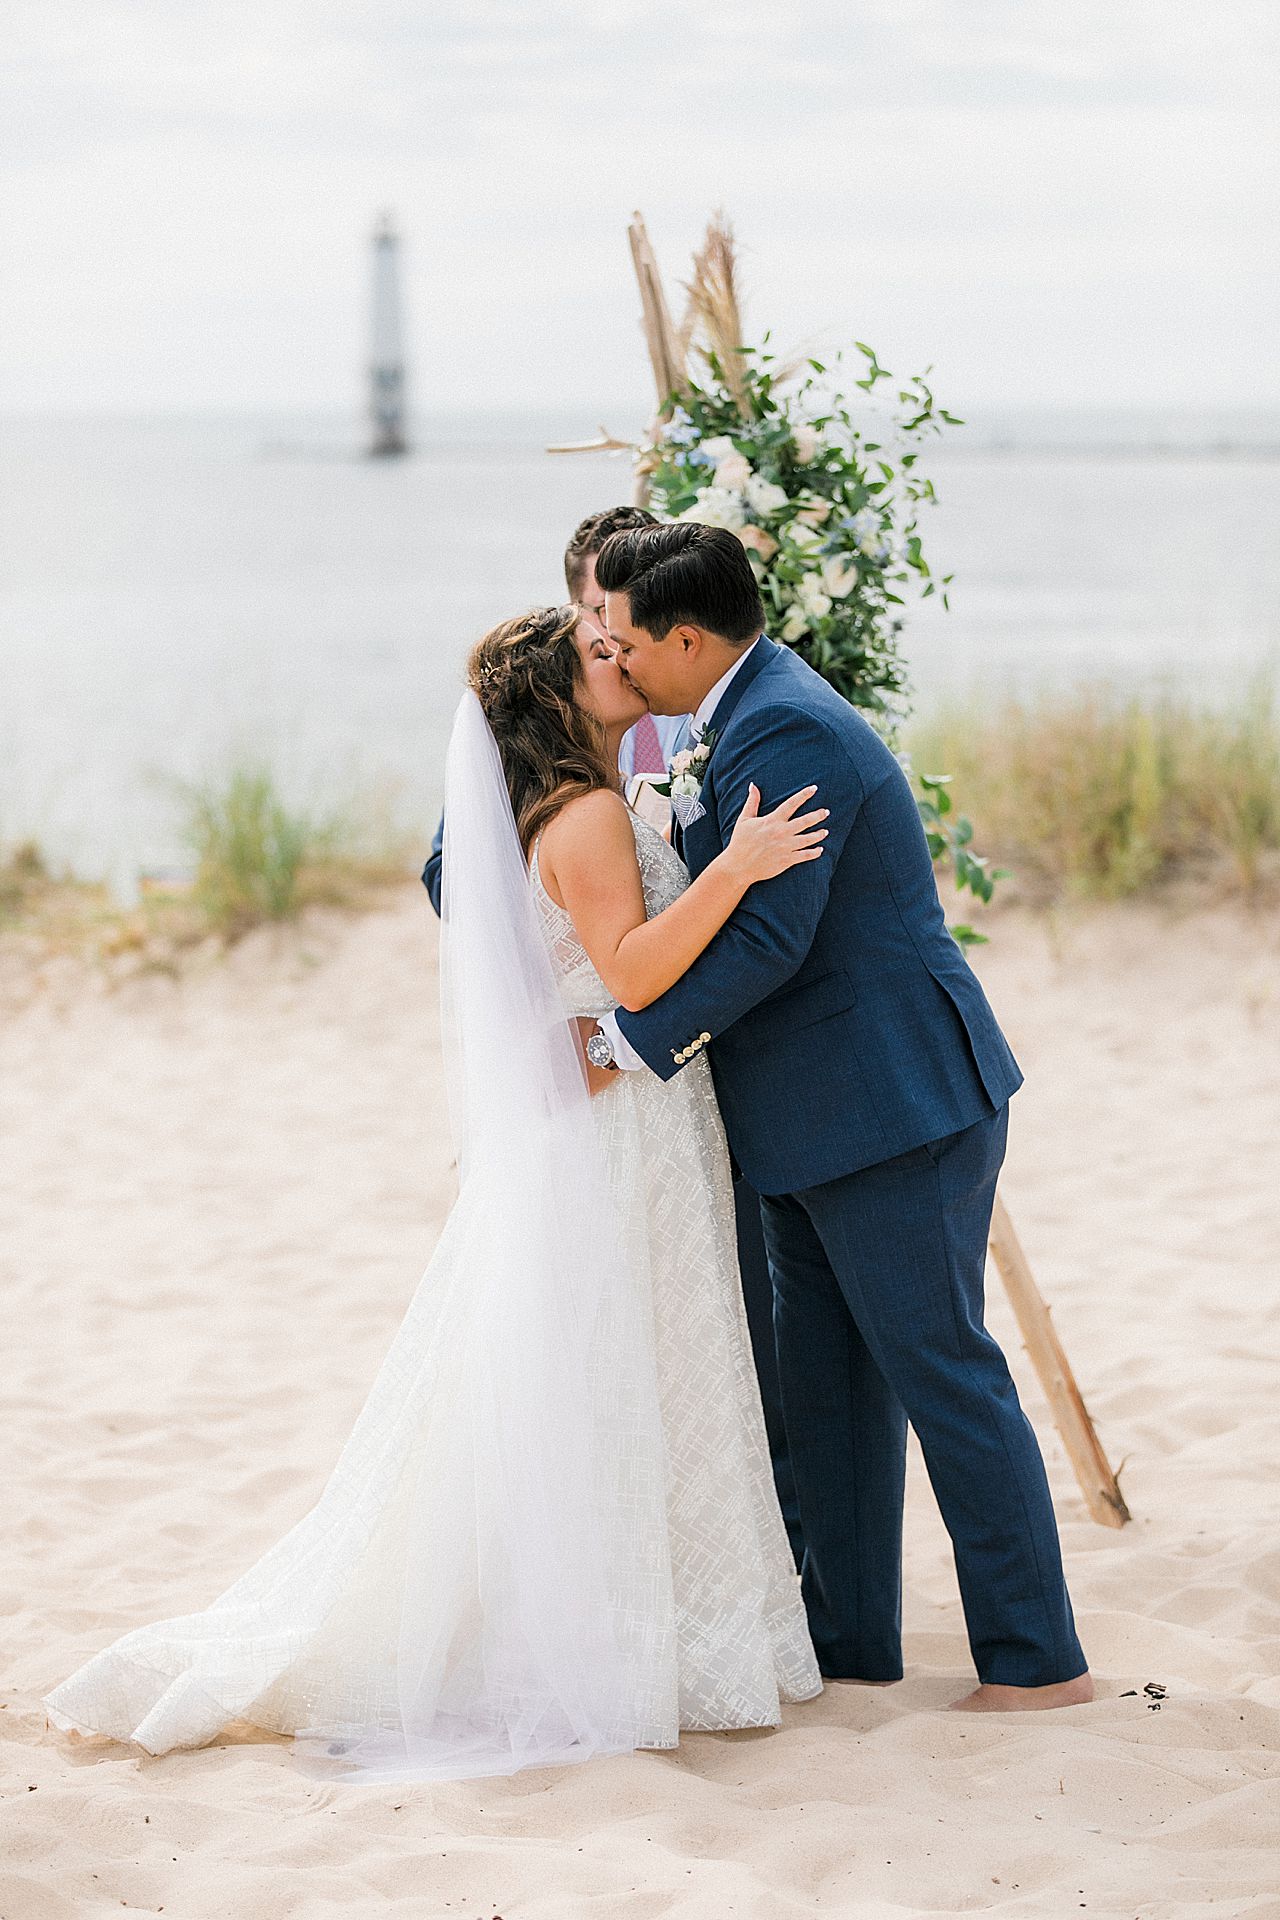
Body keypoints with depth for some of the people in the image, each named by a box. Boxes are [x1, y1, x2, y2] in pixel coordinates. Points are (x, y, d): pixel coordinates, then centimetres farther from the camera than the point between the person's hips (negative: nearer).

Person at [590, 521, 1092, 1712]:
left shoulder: (786, 731, -20)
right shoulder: (749, 715, 13)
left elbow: (766, 938, -25)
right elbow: (713, 893, 20)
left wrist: (626, 1044, -19)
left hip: (891, 1107, -10)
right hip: (817, 1118, 10)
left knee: (943, 1376, -4)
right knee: (825, 1380, 15)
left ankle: (1036, 1658, 4)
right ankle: (849, 1634, 25)